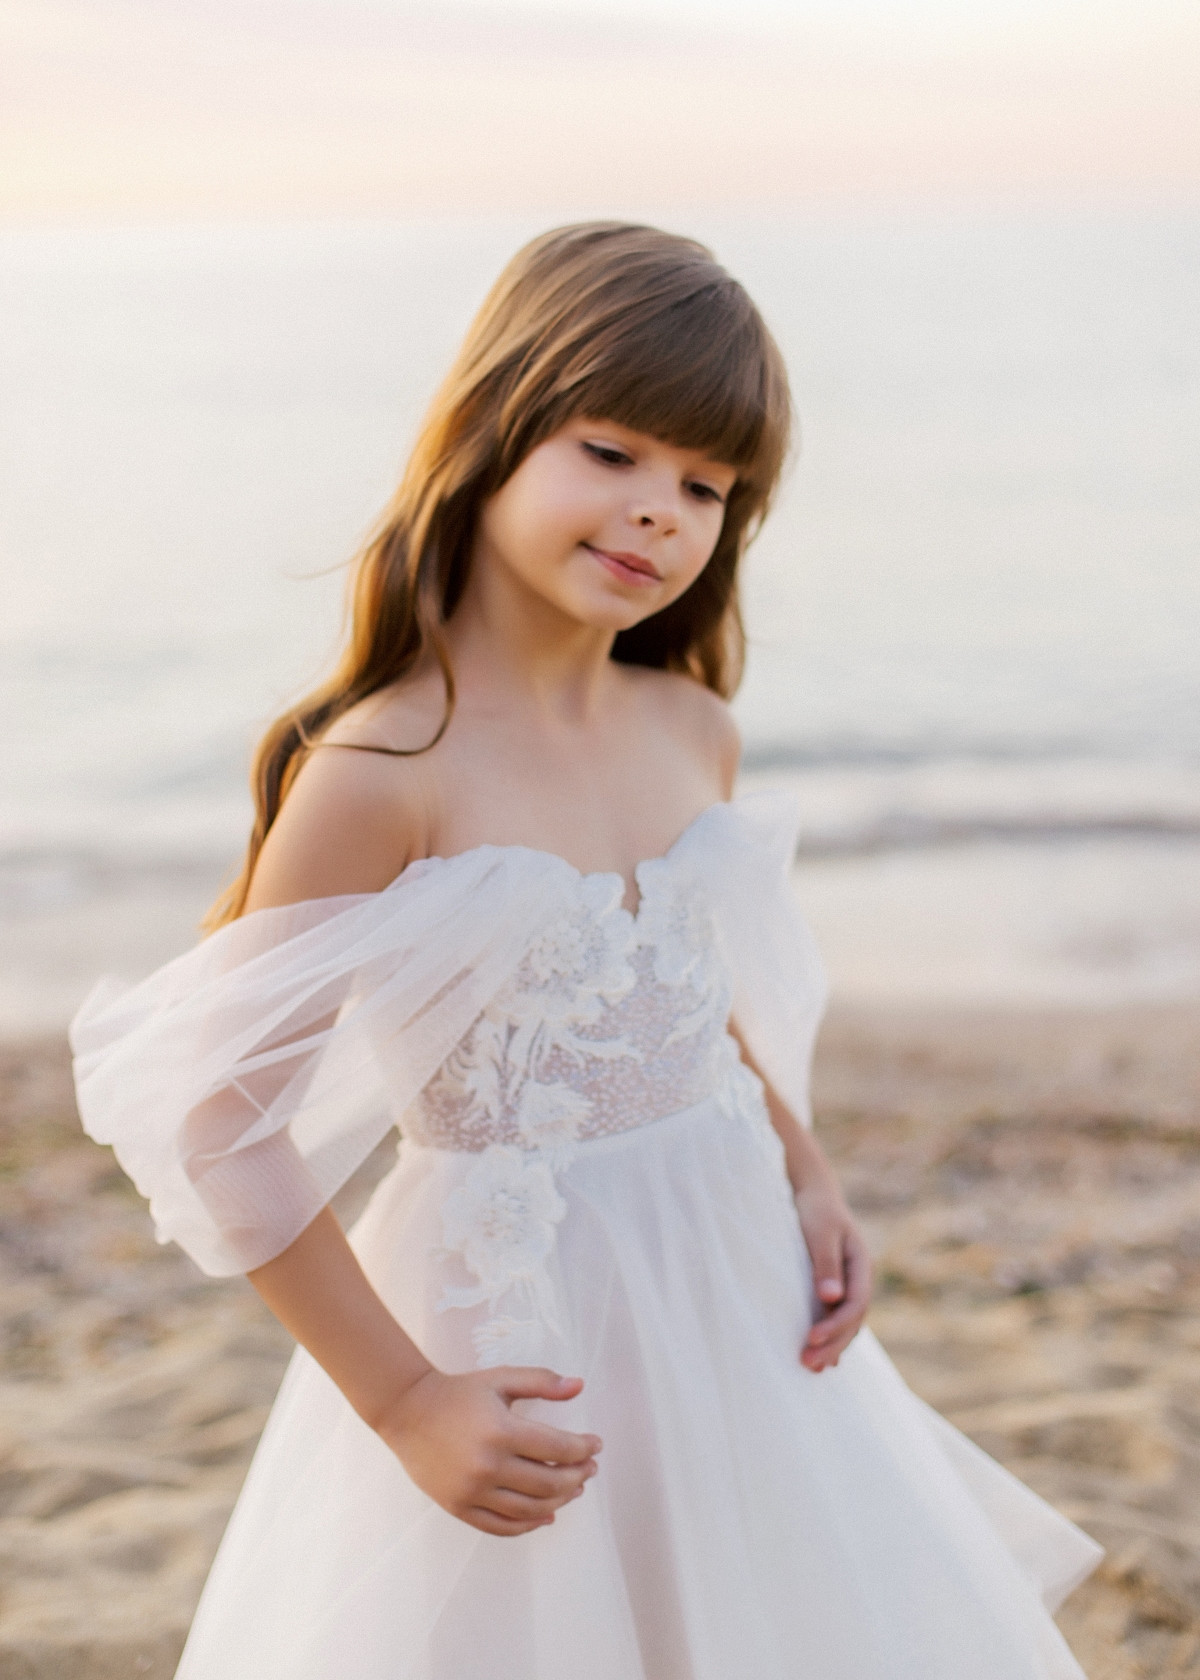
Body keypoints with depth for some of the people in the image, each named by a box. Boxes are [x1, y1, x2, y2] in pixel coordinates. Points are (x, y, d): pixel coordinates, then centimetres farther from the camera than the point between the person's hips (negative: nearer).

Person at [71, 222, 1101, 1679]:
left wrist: (806, 1180, 2)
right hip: (522, 1330, -6)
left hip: (737, 1290, 7)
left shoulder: (692, 732, 1)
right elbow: (217, 1120, -18)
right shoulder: (383, 773, -19)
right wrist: (404, 1401, -15)